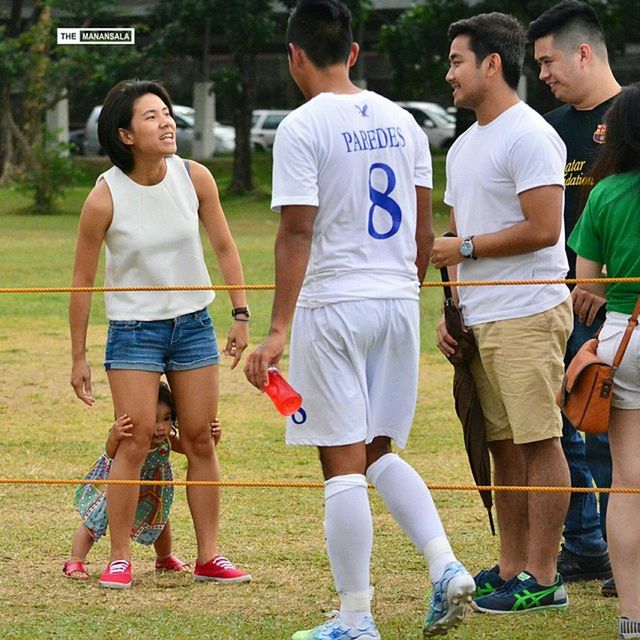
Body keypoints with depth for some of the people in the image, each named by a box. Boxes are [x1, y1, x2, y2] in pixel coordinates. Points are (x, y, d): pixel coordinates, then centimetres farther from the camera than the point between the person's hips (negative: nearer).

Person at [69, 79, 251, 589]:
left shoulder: (195, 178, -8)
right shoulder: (105, 198, -17)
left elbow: (224, 247, 6)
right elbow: (83, 281, -7)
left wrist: (241, 315, 3)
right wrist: (79, 357, -3)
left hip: (194, 323, 3)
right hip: (133, 329, -3)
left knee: (200, 440, 5)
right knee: (136, 441, -9)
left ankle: (209, 556, 11)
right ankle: (120, 559, -1)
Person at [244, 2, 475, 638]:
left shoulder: (302, 128, -10)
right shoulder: (400, 122, 9)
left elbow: (296, 234, -15)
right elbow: (422, 229, 12)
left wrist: (278, 330, -16)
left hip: (333, 306, -6)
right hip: (398, 302, 6)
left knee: (343, 464, -1)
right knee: (380, 453, 18)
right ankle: (445, 566, -2)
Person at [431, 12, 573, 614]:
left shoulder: (528, 136, -10)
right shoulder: (463, 147, 19)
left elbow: (542, 229, -18)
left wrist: (464, 248, -11)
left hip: (527, 316, -9)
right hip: (479, 320, 9)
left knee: (539, 442, -6)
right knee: (501, 445, 10)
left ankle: (542, 579, -6)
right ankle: (511, 567, 15)